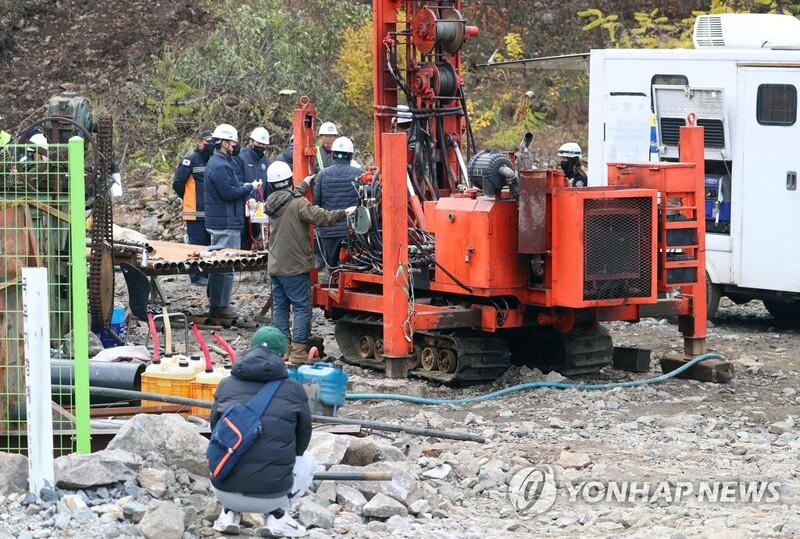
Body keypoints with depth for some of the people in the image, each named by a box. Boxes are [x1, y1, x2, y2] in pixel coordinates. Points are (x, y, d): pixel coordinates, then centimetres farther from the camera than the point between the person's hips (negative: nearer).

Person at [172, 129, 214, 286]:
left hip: (210, 211, 7)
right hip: (195, 212, -7)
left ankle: (207, 273, 19)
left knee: (209, 244, 11)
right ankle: (196, 276, 0)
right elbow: (177, 183, -10)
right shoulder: (191, 160, -10)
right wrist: (189, 199, 2)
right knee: (196, 244, -4)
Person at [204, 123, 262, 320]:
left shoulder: (216, 162, 17)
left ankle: (215, 302, 27)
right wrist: (250, 187, -10)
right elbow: (230, 193, -22)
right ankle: (220, 306, -5)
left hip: (218, 222, 11)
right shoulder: (221, 166, -18)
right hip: (226, 223, -11)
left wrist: (244, 188, 9)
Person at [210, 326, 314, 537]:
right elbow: (303, 440, 15)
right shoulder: (293, 389, 3)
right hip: (271, 495, -2)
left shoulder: (227, 385, 7)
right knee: (307, 462, 30)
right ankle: (276, 515, 9)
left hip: (225, 492, 3)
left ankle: (229, 513, 15)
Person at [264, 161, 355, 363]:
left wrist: (304, 185, 39)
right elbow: (321, 217, -20)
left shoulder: (271, 202, 7)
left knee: (280, 307, 11)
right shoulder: (298, 204, -16)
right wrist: (345, 213, -10)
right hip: (294, 267, -7)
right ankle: (298, 351, -6)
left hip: (275, 267, 7)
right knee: (302, 307, -2)